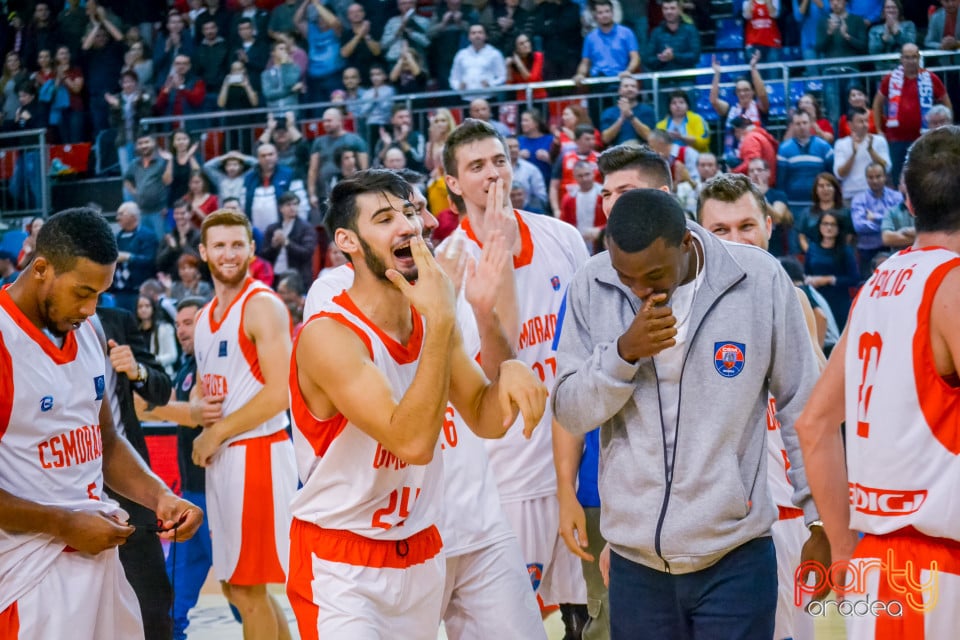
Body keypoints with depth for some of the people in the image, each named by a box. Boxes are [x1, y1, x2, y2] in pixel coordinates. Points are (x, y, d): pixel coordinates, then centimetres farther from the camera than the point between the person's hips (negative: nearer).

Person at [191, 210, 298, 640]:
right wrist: (200, 408, 1)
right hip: (220, 458, 9)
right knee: (234, 584, 14)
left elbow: (279, 394, -19)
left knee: (247, 590, -6)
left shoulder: (262, 305, -11)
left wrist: (216, 433, -12)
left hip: (257, 452, -9)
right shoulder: (207, 316, 15)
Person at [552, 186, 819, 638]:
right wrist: (625, 352, -17)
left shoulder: (761, 279, -8)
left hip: (736, 557, -2)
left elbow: (801, 407, 1)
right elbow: (570, 414, -1)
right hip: (634, 558, 2)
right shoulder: (592, 286, -3)